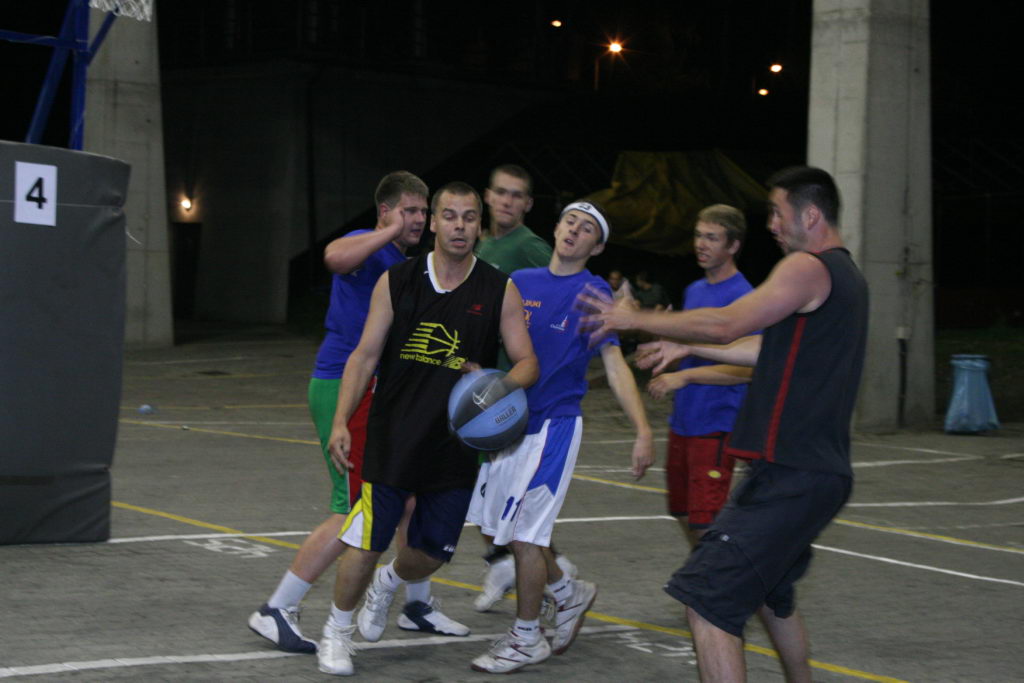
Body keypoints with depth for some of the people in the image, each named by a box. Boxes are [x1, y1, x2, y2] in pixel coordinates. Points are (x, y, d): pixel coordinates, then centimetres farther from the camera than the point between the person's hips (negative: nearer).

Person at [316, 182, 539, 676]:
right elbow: (364, 355, 2)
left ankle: (387, 584, 43)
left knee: (433, 552, 8)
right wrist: (341, 422, -6)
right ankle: (337, 630, 19)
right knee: (366, 541, -5)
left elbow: (526, 362, 1)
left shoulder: (500, 292, 1)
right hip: (392, 437, -1)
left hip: (457, 444, 2)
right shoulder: (397, 282, 0)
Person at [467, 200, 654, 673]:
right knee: (503, 525, 11)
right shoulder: (520, 282, 9)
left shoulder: (594, 293, -6)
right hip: (506, 422, 6)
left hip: (553, 425, -6)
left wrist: (643, 431, -21)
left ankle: (526, 638, 10)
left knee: (524, 532, -6)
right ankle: (569, 593, 33)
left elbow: (615, 366, -12)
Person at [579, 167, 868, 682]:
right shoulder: (846, 276, 19)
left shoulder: (808, 268, -12)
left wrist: (635, 319, -8)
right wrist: (690, 348, 30)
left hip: (789, 476, -10)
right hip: (821, 472, 10)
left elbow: (726, 324, -17)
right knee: (770, 591, 28)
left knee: (707, 601, -13)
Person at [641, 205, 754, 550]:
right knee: (684, 514, 17)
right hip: (682, 420, 9)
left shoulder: (742, 297, -14)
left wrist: (685, 376, -23)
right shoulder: (694, 291, 12)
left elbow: (748, 369, -20)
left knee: (705, 522, -10)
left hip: (715, 427, -9)